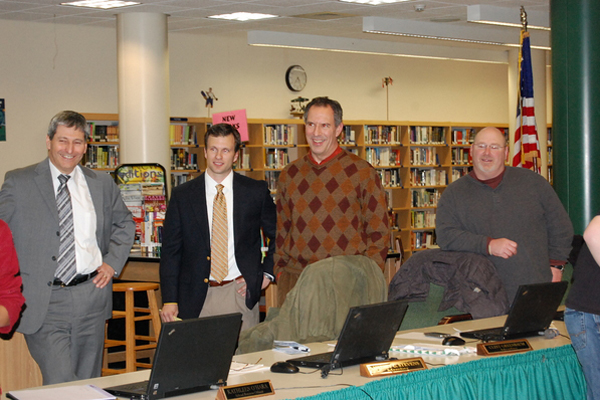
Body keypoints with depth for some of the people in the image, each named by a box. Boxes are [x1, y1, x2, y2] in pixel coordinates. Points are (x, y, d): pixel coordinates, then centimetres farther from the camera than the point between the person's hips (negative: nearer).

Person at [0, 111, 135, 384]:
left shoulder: (102, 184, 10)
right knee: (60, 385, -14)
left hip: (91, 297, 4)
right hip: (43, 303, -4)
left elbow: (124, 224, 24)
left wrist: (113, 262, 8)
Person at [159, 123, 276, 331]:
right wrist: (169, 300, -3)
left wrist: (267, 273, 5)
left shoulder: (256, 192, 5)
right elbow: (170, 251, 4)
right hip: (196, 299, 0)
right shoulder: (182, 195, 5)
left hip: (240, 293, 0)